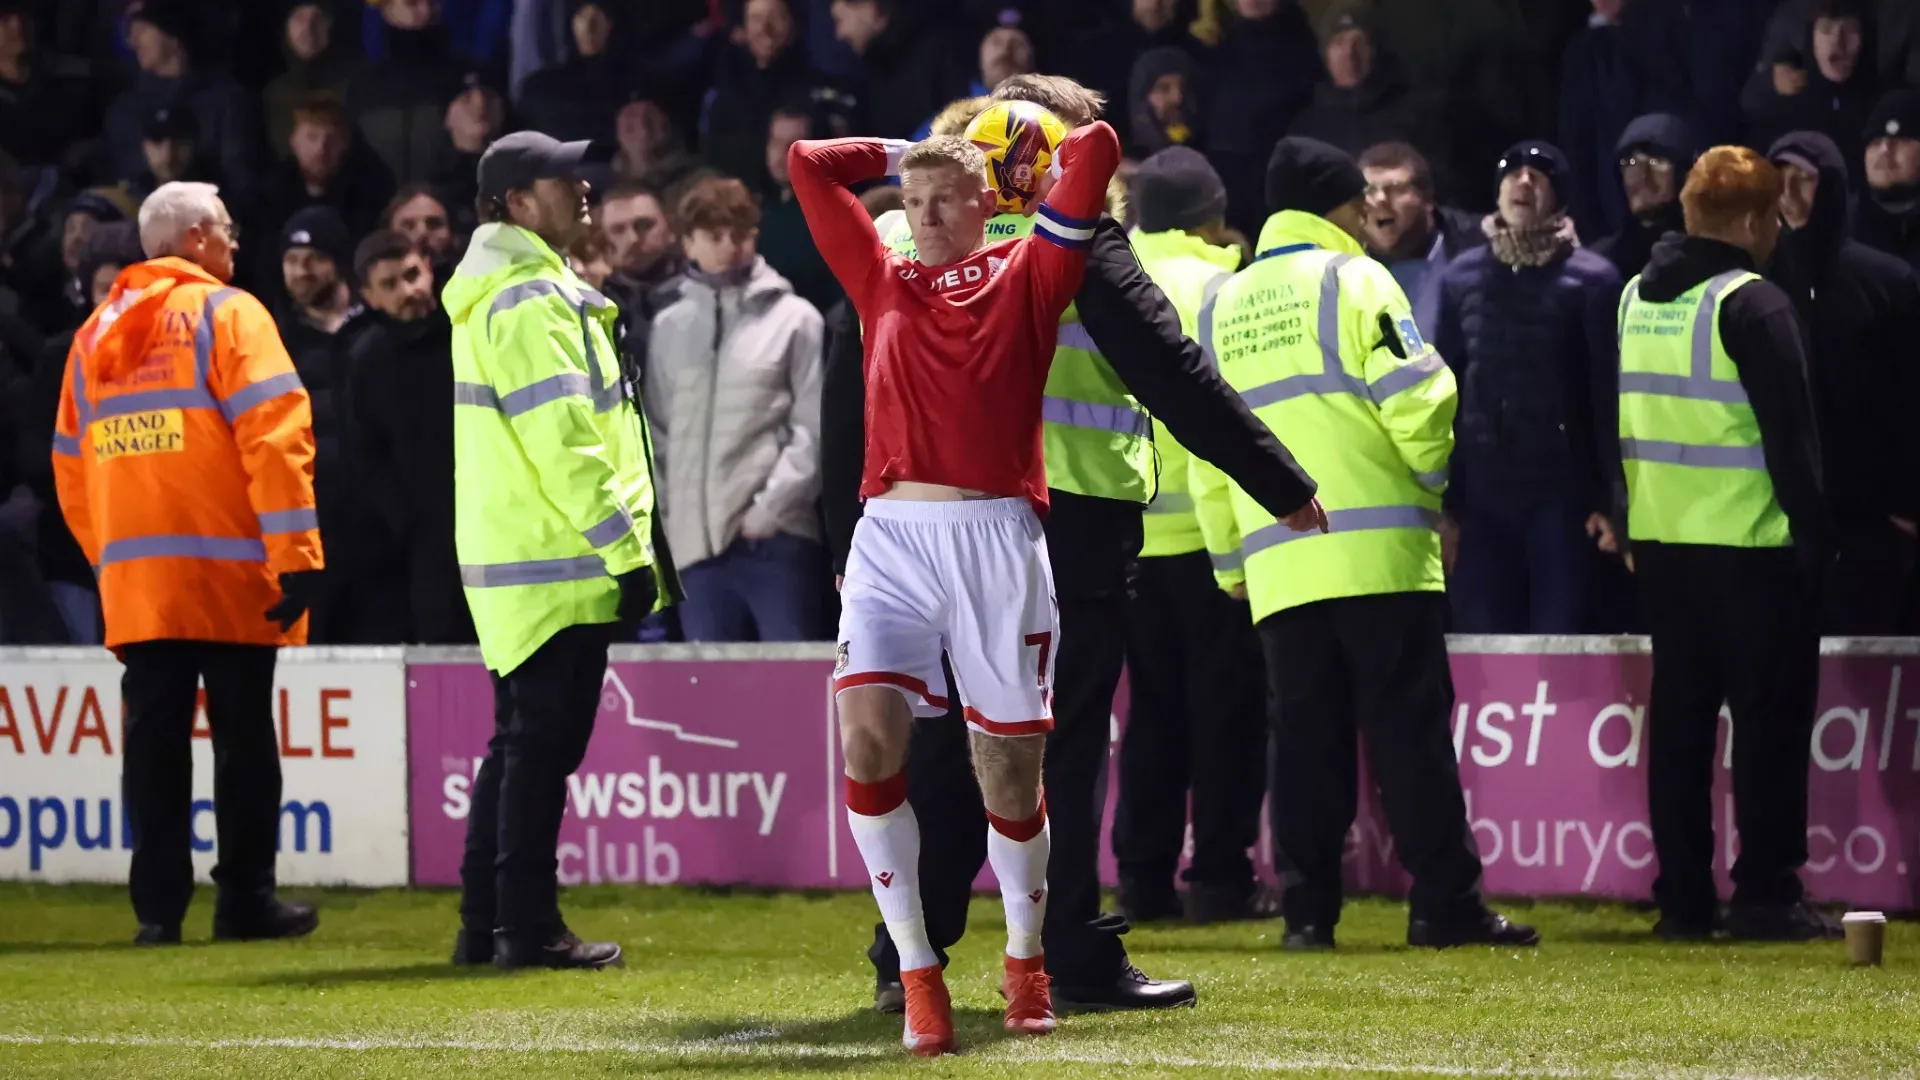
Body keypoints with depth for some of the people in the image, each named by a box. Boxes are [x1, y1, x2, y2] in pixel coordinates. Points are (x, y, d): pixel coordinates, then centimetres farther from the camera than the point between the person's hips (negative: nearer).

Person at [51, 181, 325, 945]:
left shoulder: (96, 334, 15)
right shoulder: (227, 315, -4)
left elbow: (71, 465, 17)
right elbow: (275, 437, -13)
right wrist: (297, 556, -13)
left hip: (134, 580, 5)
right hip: (228, 572, -5)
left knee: (154, 742, 6)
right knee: (244, 737, 2)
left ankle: (158, 905, 3)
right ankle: (245, 901, 3)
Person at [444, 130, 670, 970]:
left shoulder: (490, 294, 18)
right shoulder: (532, 300, -14)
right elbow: (563, 446, -21)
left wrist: (628, 542, 23)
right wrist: (627, 551, -18)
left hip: (506, 560, 10)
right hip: (557, 560, -10)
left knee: (521, 743, 14)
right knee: (543, 745, -7)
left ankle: (486, 924, 16)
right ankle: (527, 927, -6)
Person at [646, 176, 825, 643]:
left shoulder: (794, 319, 3)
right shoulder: (669, 327, 14)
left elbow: (814, 428, -2)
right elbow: (658, 430, 15)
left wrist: (769, 508, -10)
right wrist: (669, 512, 3)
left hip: (774, 538, -4)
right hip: (696, 539, 4)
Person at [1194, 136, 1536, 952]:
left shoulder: (1222, 307, 15)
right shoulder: (1353, 281, -2)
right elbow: (1415, 397, -11)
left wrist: (1232, 559, 20)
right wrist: (1432, 482, 7)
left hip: (1277, 560, 4)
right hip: (1379, 548, -4)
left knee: (1303, 738, 6)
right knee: (1409, 728, -3)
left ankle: (1307, 907, 1)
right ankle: (1446, 902, -5)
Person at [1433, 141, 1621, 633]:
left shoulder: (1591, 278, -1)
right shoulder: (1461, 278, 11)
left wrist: (1609, 499, -11)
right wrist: (1442, 500, 6)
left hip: (1561, 494, -3)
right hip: (1481, 496, 3)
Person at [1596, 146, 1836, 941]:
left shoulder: (1634, 300, 10)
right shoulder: (1751, 304, -12)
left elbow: (1614, 425, 15)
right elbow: (1790, 434, -14)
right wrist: (1815, 537, -8)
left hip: (1660, 544, 7)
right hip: (1748, 545, -7)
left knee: (1679, 718, 10)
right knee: (1770, 717, 0)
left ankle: (1683, 897, 10)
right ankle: (1765, 896, -3)